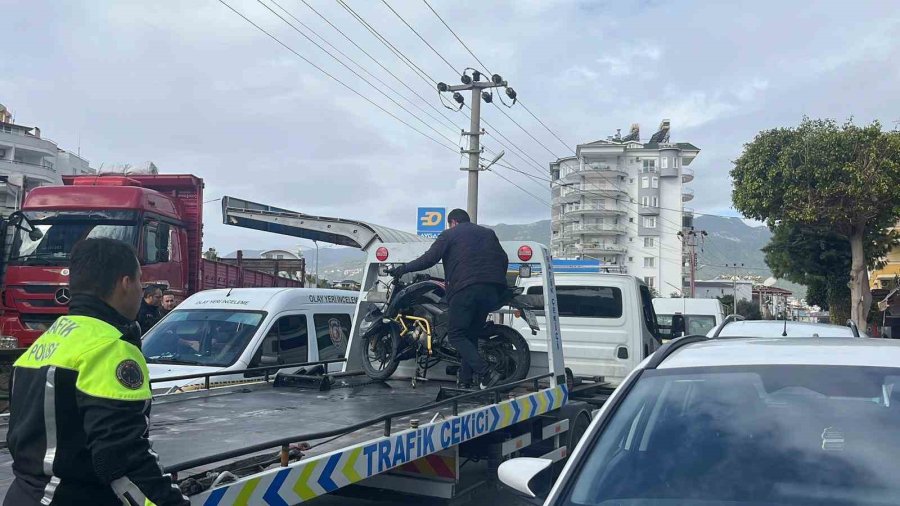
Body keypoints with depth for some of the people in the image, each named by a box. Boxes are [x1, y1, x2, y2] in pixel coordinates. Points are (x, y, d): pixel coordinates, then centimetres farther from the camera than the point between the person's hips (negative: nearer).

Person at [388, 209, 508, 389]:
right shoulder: (488, 233, 25)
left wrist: (403, 269, 11)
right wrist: (497, 281, 30)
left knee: (456, 335, -3)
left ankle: (485, 373, -18)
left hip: (465, 288, -6)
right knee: (471, 334, 14)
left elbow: (429, 259, 2)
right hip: (491, 291, 6)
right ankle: (465, 379, 10)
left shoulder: (449, 234, 11)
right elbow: (504, 259, 19)